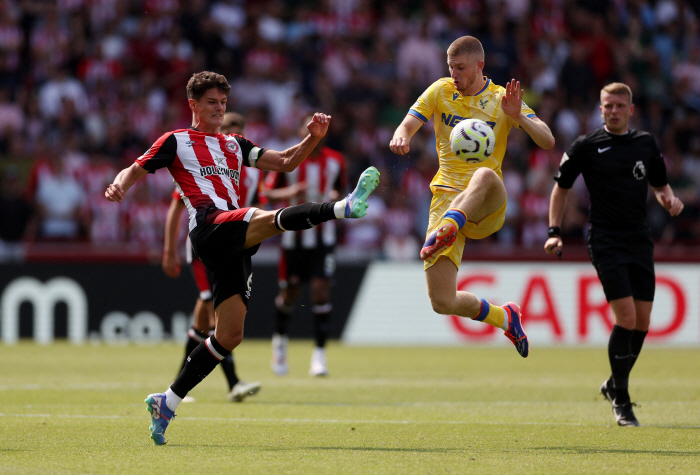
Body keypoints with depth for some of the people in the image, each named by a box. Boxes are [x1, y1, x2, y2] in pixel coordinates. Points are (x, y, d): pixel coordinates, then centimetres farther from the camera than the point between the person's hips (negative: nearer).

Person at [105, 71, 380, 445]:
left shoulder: (233, 145, 30)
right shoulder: (177, 141, 15)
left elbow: (285, 162, 25)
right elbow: (136, 170, 11)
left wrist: (313, 138, 7)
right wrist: (119, 186, -13)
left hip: (235, 243, 7)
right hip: (209, 227, -7)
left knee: (229, 334, 1)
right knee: (275, 218, -34)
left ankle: (167, 403, 6)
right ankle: (345, 207, -59)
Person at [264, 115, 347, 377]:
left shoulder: (335, 161, 2)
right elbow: (268, 192, -1)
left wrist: (336, 197, -5)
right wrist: (289, 192, -21)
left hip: (323, 235, 1)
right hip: (294, 235, -1)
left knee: (321, 290, -11)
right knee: (290, 291, 7)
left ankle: (319, 353, -9)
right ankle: (280, 340, 36)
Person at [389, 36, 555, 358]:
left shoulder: (501, 100, 2)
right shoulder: (440, 92, 10)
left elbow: (547, 141, -6)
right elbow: (408, 125, 2)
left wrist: (517, 117, -25)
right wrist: (401, 137, -23)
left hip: (488, 208, -3)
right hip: (446, 196, 3)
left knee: (485, 175, -41)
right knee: (442, 302, -8)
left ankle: (447, 229, -58)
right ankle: (505, 318, 19)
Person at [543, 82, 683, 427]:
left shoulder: (645, 143, 10)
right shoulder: (586, 146, 0)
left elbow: (659, 185, 21)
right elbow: (561, 188, 8)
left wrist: (669, 200, -2)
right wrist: (554, 232, -1)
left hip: (640, 240, 5)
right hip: (605, 240, -5)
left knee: (642, 322, 4)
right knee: (626, 318, -15)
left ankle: (615, 385, 26)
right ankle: (620, 400, -3)